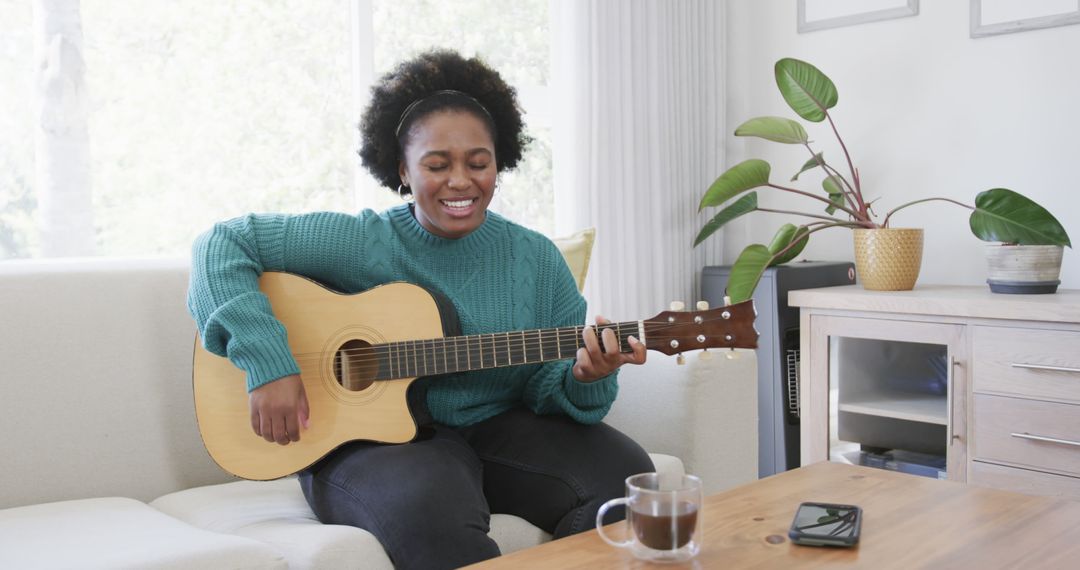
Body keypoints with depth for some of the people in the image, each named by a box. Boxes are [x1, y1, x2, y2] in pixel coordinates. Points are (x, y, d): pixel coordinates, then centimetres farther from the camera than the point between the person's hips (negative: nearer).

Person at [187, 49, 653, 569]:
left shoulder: (536, 258, 3)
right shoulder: (363, 243, -7)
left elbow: (549, 385, 5)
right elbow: (222, 243, -8)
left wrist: (584, 378, -21)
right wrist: (266, 361, -20)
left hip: (500, 429, 4)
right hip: (370, 438, -3)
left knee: (624, 474, -21)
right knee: (431, 508, -38)